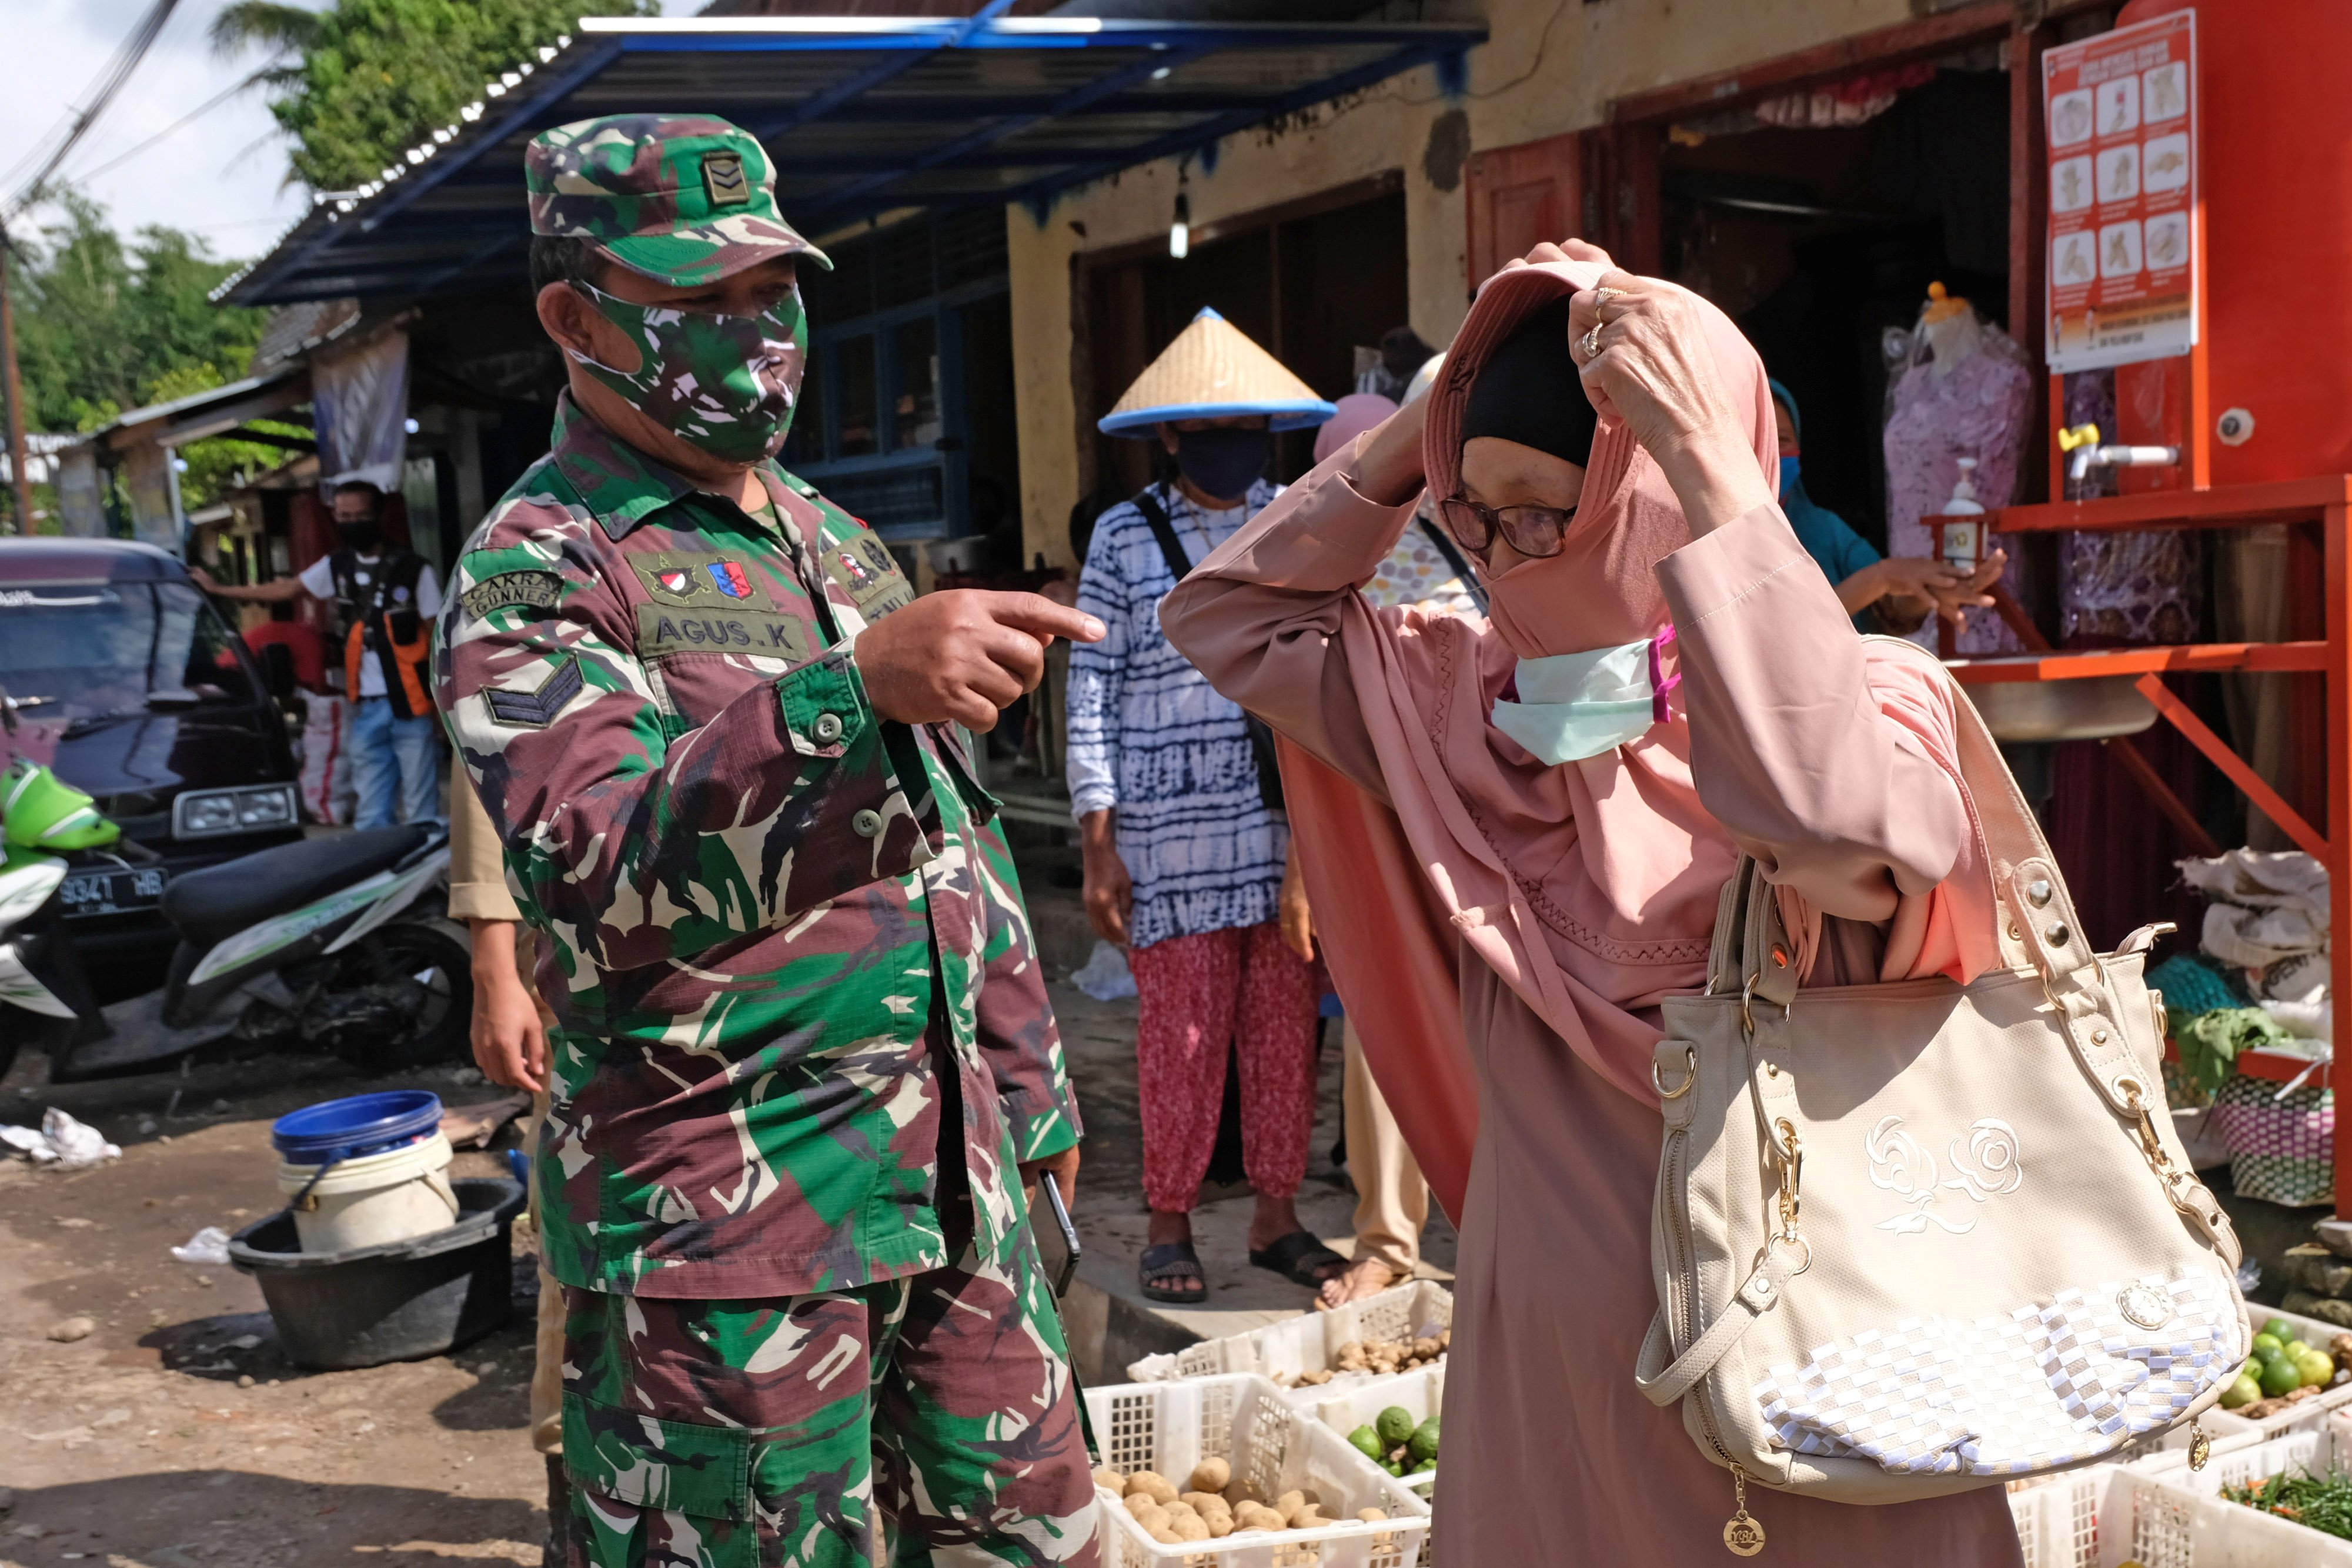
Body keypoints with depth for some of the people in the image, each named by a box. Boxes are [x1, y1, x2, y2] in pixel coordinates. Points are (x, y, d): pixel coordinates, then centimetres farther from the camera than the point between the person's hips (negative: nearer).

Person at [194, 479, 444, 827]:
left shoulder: (414, 570, -3)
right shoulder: (336, 567, 12)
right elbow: (284, 590, 24)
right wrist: (216, 589, 28)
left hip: (412, 707, -5)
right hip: (367, 708, 5)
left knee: (422, 811, -4)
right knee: (371, 814, 6)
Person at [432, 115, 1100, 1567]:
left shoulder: (833, 538, 14)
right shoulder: (535, 574, -9)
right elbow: (600, 865, -26)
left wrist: (1030, 1083, 20)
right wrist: (853, 688, -38)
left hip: (959, 1171, 7)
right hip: (727, 1225, -7)